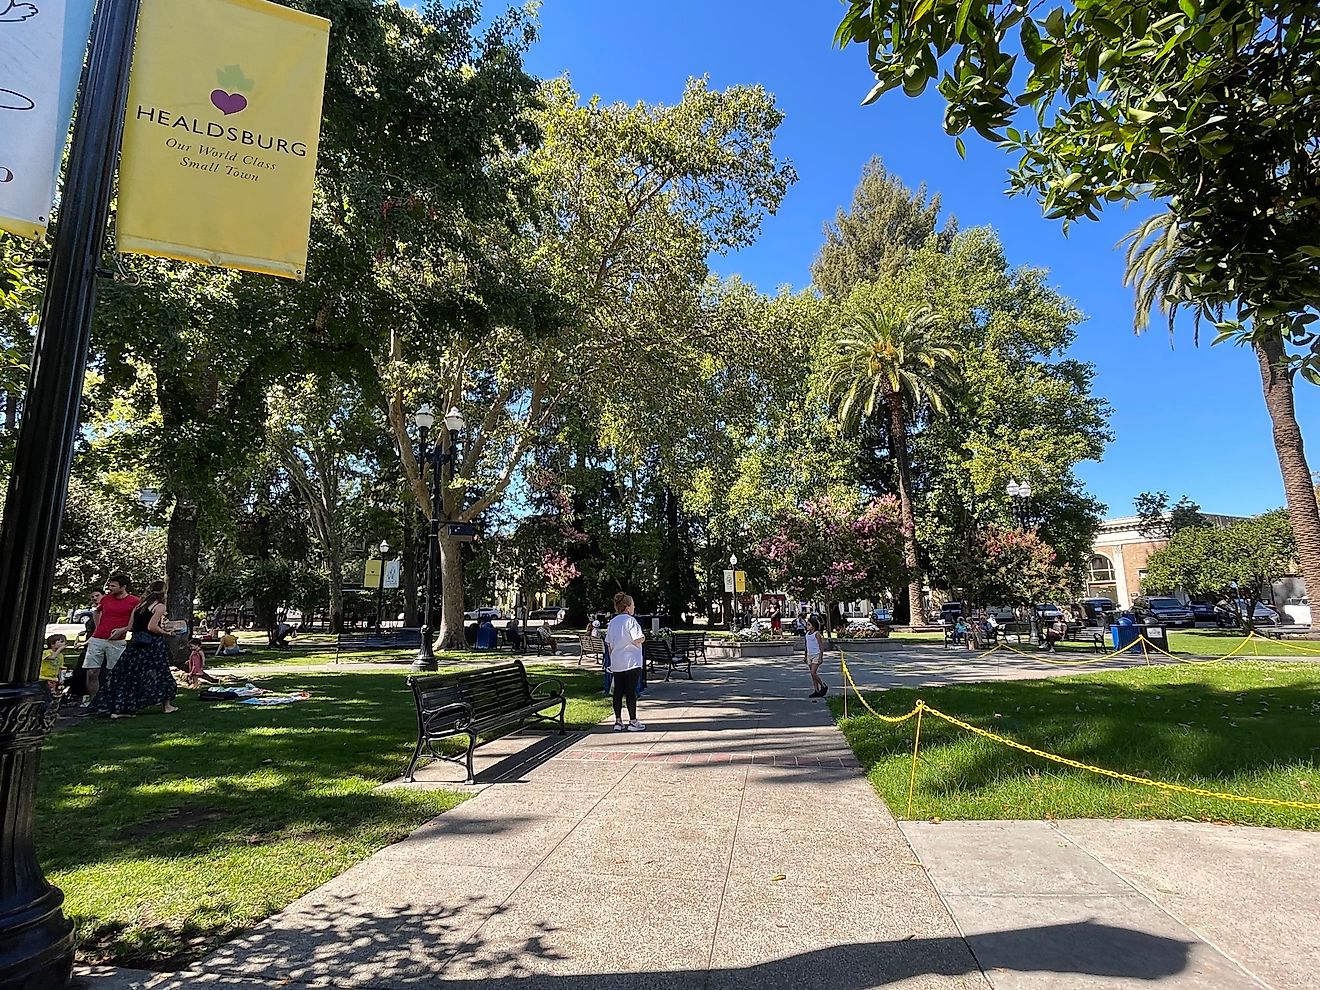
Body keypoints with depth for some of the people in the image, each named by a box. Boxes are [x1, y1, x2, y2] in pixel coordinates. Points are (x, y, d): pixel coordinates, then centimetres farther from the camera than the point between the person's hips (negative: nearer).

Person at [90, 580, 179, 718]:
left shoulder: (139, 605, 13)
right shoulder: (160, 606, -8)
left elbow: (131, 626, 10)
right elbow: (152, 627, -18)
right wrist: (166, 632, -3)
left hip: (135, 643, 6)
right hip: (152, 644, -6)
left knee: (129, 675, 9)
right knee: (160, 673, 6)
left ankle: (117, 709, 7)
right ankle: (166, 705, 15)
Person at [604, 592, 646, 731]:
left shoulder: (612, 622, 10)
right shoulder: (630, 620, -12)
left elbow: (609, 644, 14)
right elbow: (638, 640, -18)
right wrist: (643, 637, 3)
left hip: (616, 663, 6)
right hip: (631, 662, -6)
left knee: (618, 691, 9)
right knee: (631, 691, 0)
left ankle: (618, 721, 13)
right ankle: (632, 722, 6)